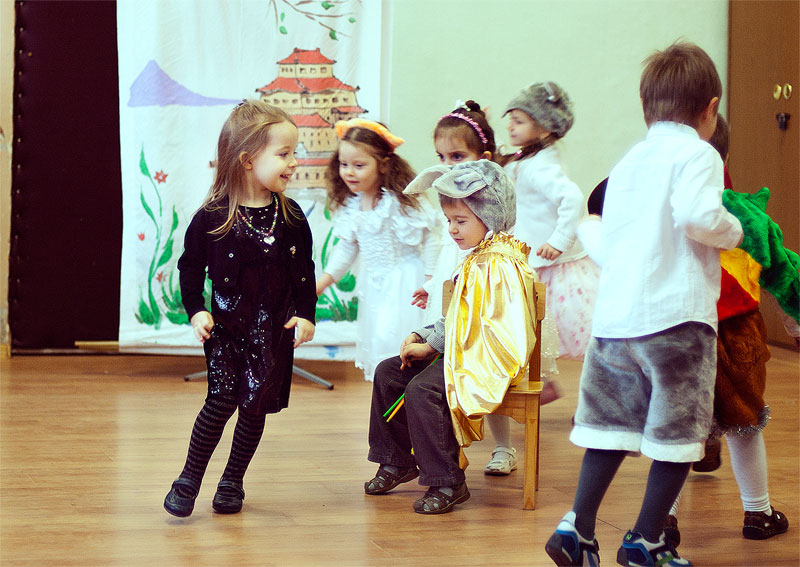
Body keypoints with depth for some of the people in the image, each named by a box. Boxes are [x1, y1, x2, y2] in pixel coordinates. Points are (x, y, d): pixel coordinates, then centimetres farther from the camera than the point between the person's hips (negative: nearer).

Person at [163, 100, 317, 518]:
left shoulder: (289, 217, 0)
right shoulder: (212, 216, -8)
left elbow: (304, 269, 8)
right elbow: (191, 265, 2)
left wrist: (305, 314, -1)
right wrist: (196, 311, -7)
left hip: (273, 327, 3)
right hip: (226, 324, -2)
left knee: (256, 405, 5)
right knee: (223, 399, -9)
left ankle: (232, 482, 21)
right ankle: (189, 479, 6)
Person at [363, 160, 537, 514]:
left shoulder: (501, 266, -18)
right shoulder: (476, 259, 17)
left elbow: (495, 331, -25)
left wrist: (435, 345, -20)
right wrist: (425, 336, 8)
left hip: (486, 362, -11)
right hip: (456, 353, 11)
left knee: (422, 390, -31)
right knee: (388, 372, 10)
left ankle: (447, 483, -23)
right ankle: (397, 462, 21)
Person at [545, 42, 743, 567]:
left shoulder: (627, 164, 18)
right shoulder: (696, 154, -4)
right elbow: (696, 215, -22)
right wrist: (733, 231, -3)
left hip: (615, 318, 7)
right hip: (677, 316, -7)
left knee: (609, 425, 12)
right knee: (678, 433, 5)